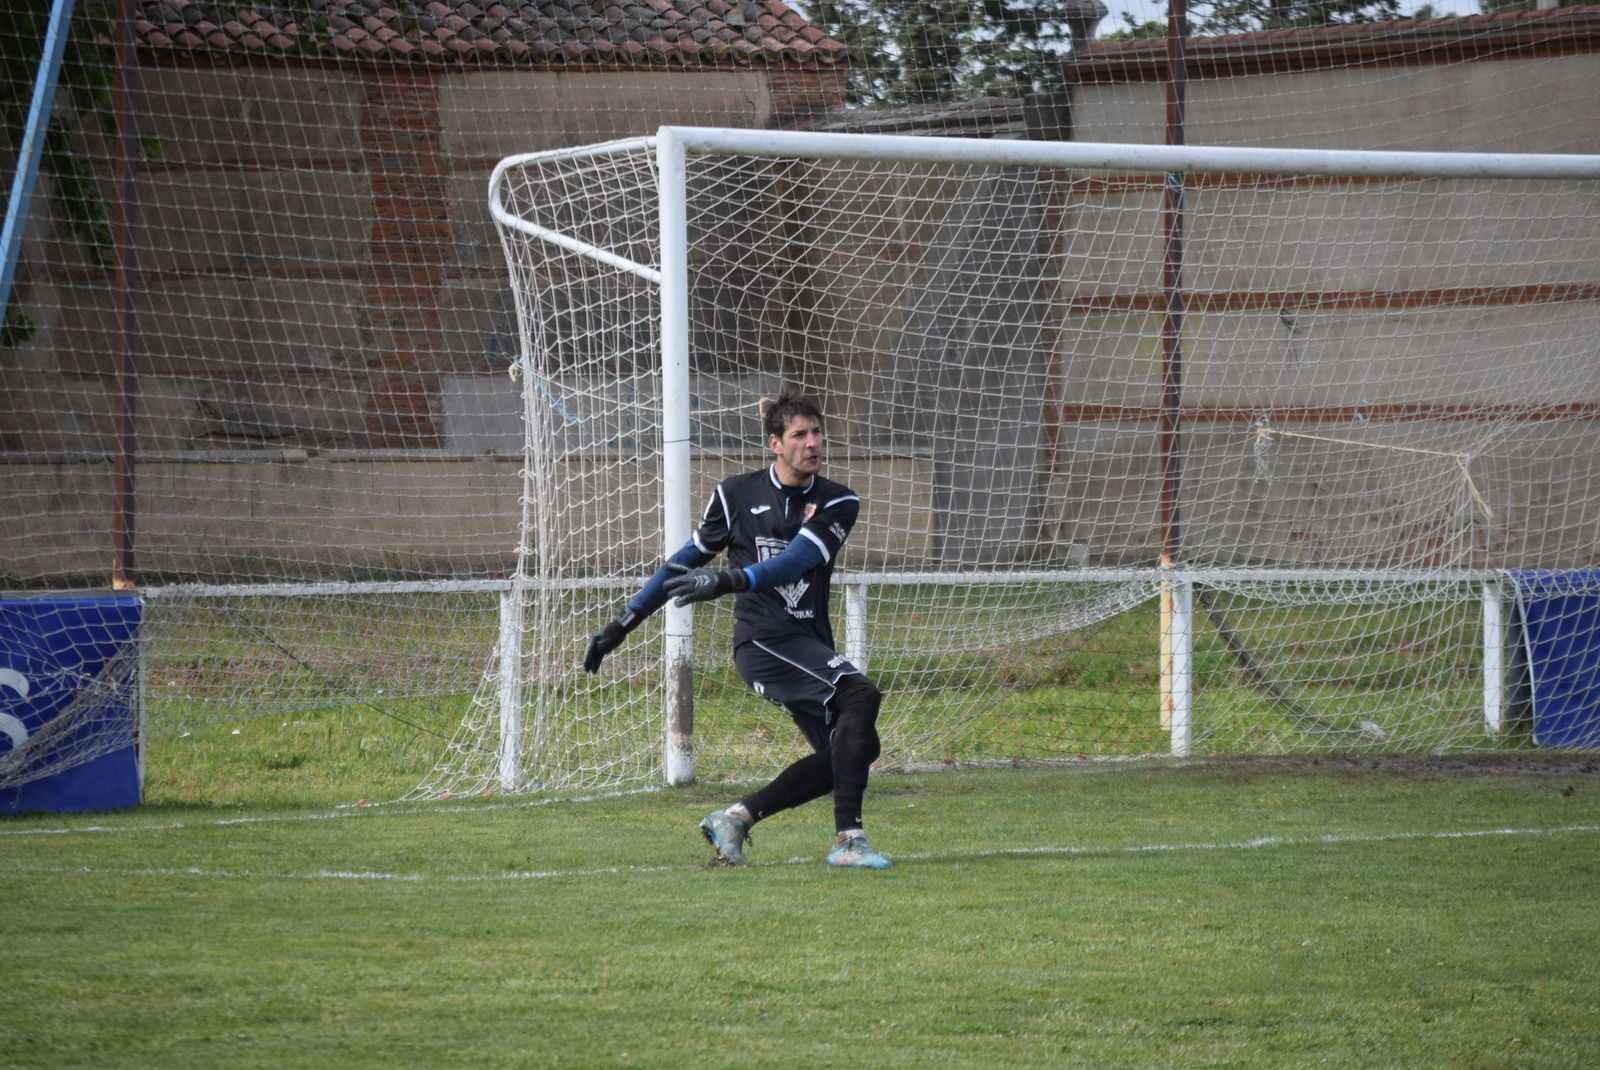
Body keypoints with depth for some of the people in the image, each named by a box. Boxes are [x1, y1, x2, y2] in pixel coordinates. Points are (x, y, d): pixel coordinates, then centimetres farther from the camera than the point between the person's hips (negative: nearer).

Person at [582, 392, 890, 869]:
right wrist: (624, 622, 12)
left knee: (852, 750, 0)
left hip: (811, 646, 5)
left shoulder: (837, 503, 5)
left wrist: (730, 581, -30)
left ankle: (736, 817, 11)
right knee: (859, 696, -25)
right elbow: (687, 561, 14)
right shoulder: (736, 494, 4)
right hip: (762, 638, -5)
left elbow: (796, 559, -13)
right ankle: (847, 838, -27)